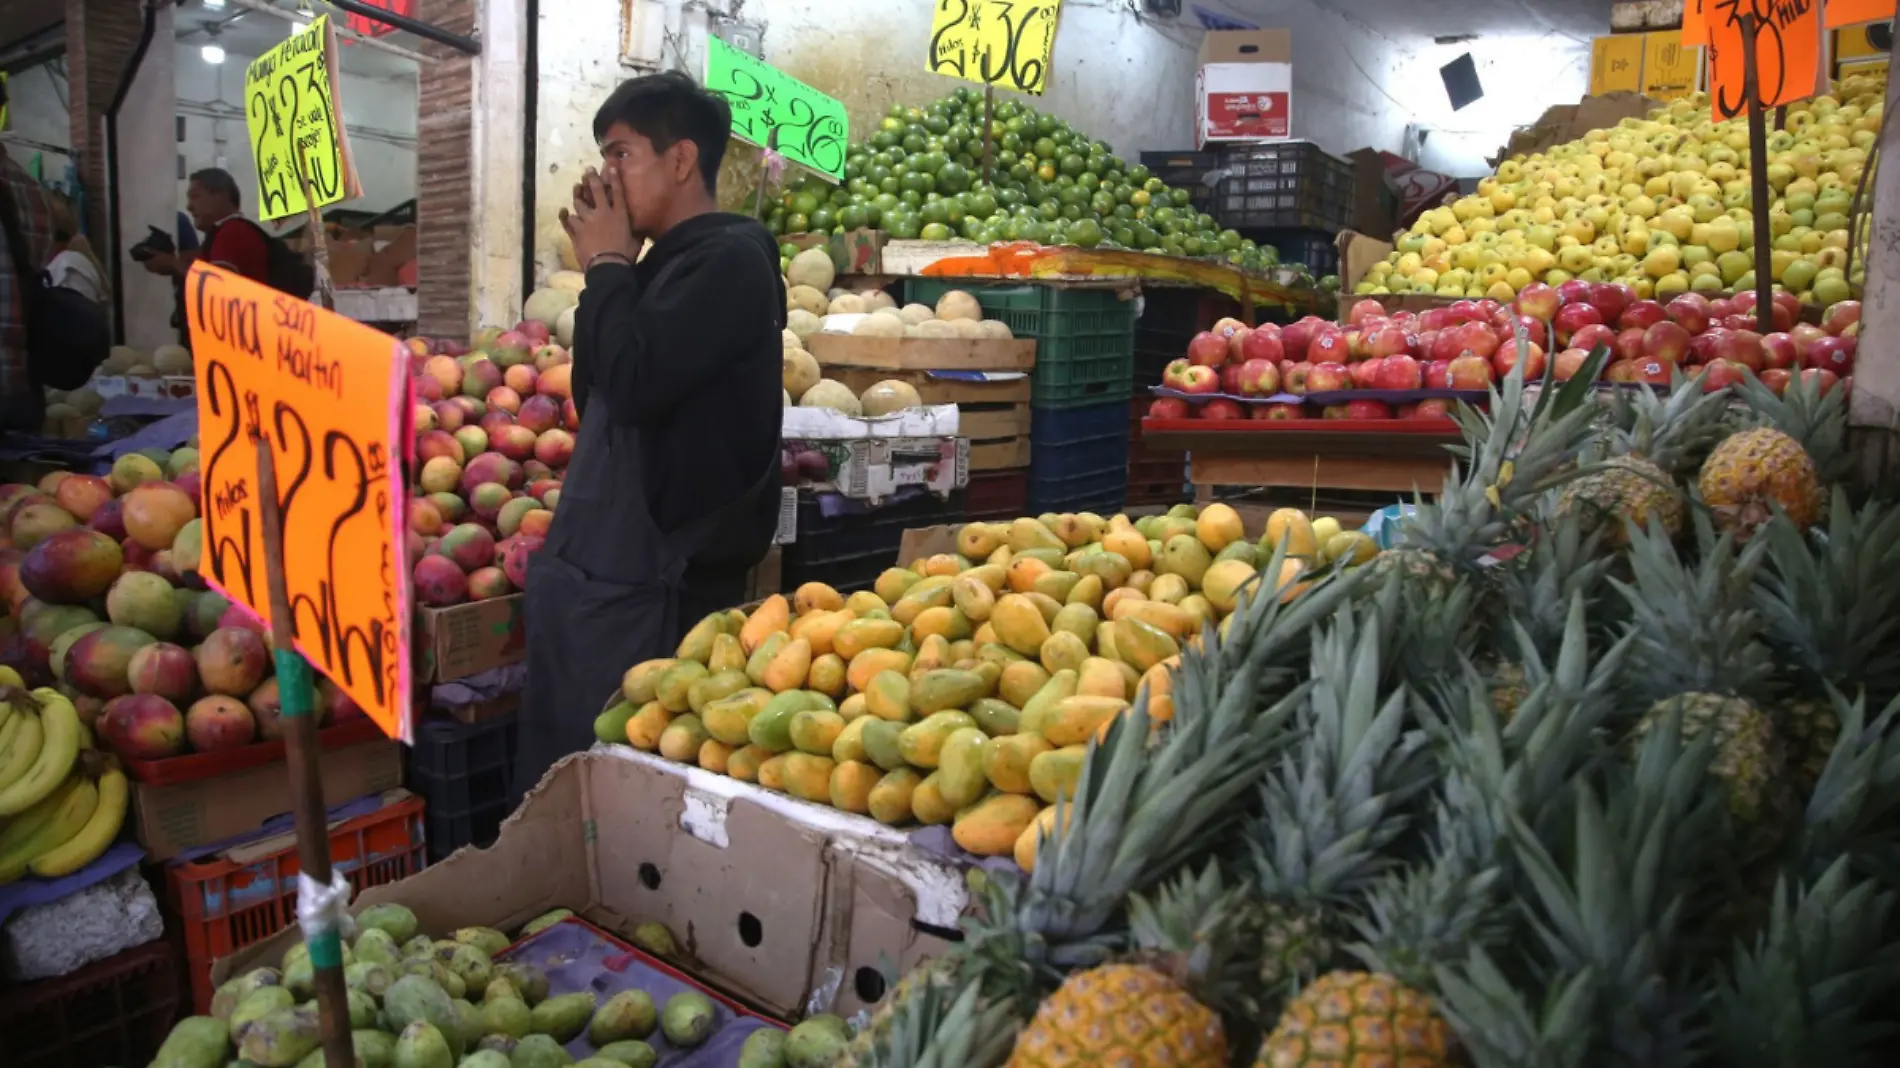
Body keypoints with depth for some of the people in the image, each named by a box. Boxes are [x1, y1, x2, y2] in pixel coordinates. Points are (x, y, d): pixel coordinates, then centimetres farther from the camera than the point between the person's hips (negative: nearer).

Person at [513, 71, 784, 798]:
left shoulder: (731, 260, -12)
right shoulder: (666, 263, 14)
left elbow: (634, 385, -23)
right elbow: (595, 398, 19)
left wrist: (608, 265, -7)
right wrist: (607, 271, 8)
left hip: (651, 579, -9)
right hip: (590, 563, 9)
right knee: (551, 785, 15)